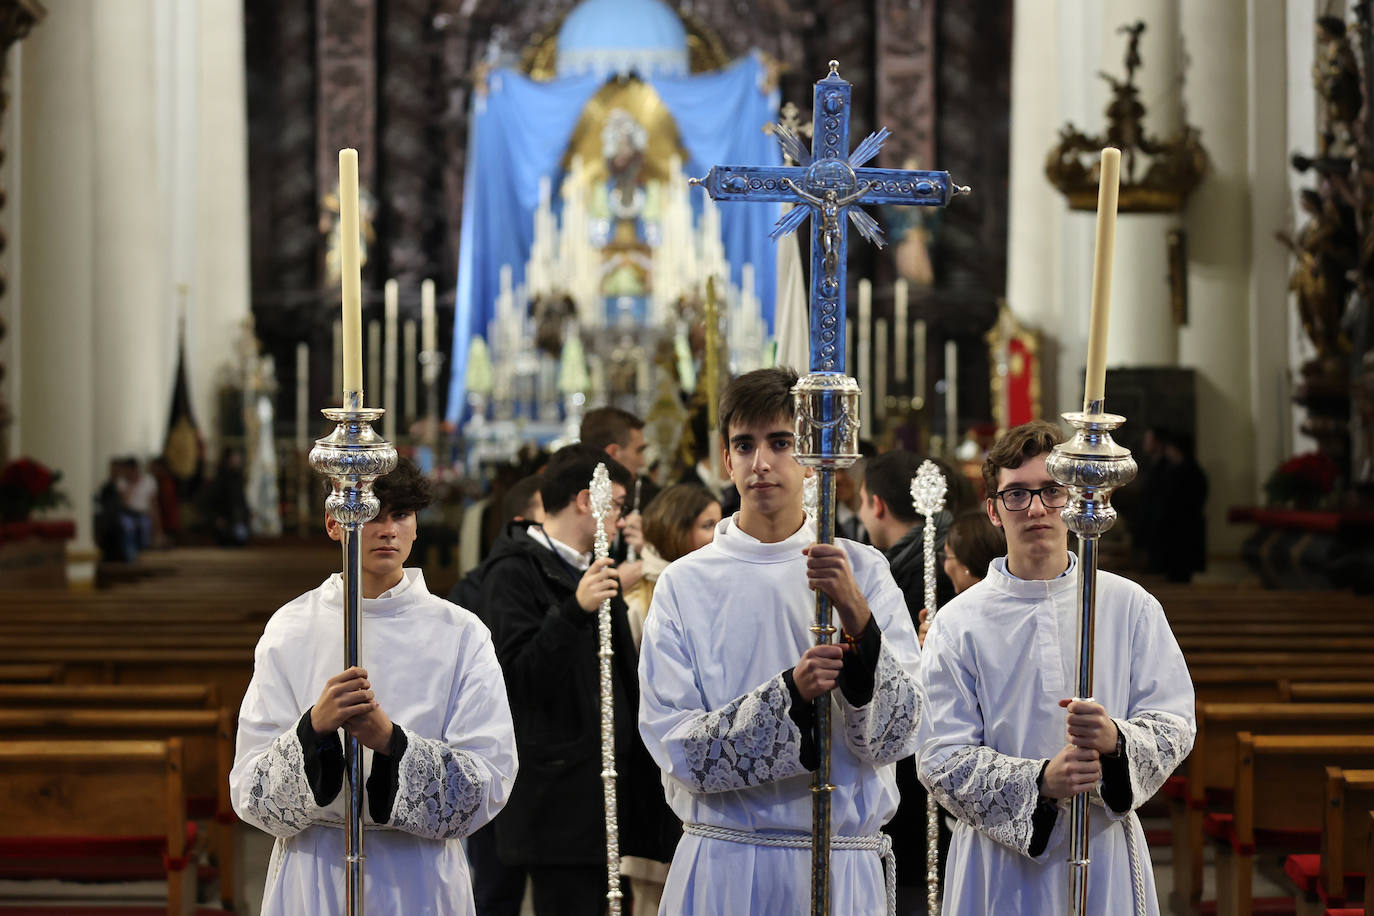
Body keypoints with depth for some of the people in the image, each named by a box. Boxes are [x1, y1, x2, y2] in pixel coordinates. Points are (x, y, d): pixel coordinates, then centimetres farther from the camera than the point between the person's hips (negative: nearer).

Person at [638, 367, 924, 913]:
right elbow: (675, 747, -8)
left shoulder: (864, 572, -1)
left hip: (840, 865, 0)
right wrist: (789, 693, -21)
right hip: (721, 862, 0)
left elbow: (894, 737, -8)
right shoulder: (685, 585, -1)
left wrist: (857, 620, -21)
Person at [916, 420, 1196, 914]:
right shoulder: (959, 623, -3)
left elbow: (1174, 724, 0)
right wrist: (1040, 783, -22)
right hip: (1002, 864, -1)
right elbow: (942, 761, -7)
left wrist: (1116, 740, -21)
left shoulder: (1131, 607, 2)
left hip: (1106, 855, 1)